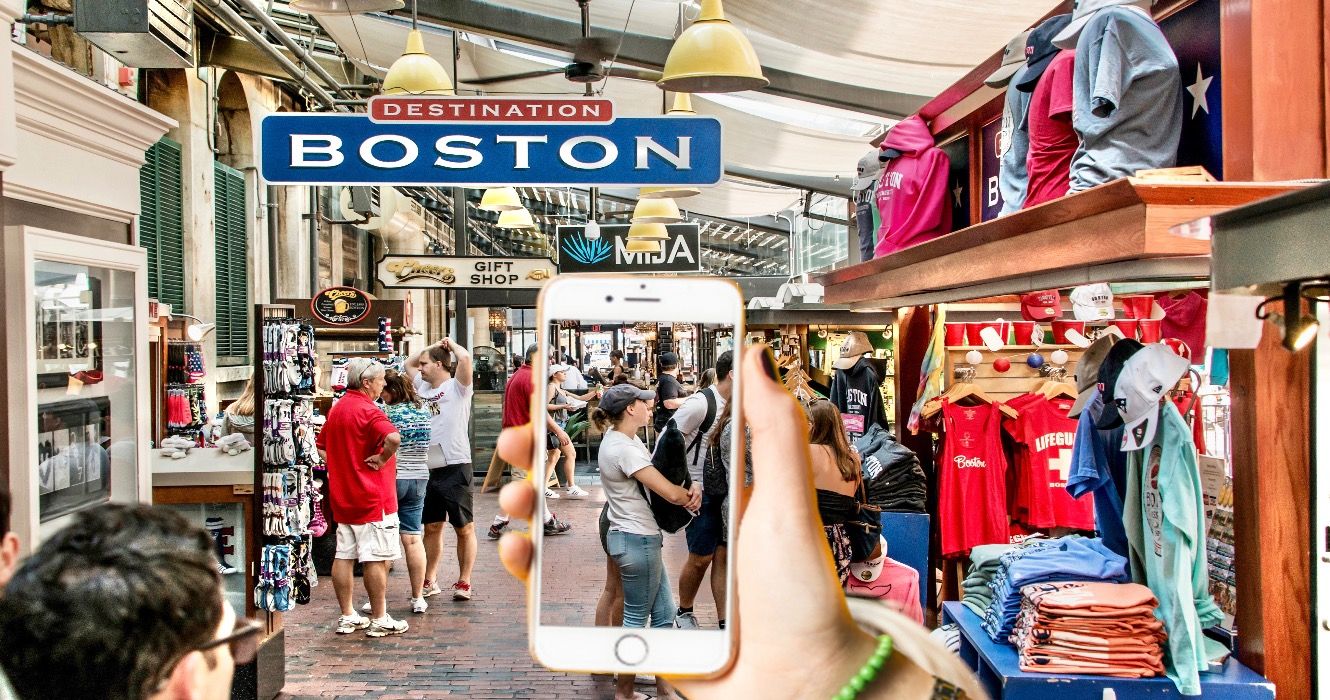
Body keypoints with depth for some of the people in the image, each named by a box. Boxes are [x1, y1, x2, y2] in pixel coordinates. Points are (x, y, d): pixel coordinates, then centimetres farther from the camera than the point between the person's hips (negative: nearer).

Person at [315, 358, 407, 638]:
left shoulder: (337, 408, 12)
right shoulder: (367, 410, -16)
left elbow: (321, 446, 22)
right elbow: (394, 438, -35)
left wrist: (338, 466, 14)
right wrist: (382, 459, -19)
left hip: (342, 496, 9)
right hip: (372, 497, -9)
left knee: (344, 556, 11)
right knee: (376, 559, -2)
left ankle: (347, 617, 18)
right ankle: (379, 620, 4)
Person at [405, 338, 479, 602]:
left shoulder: (457, 387, -5)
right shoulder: (424, 387, 15)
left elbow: (465, 358, -23)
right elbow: (408, 363, 30)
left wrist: (451, 345, -2)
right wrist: (433, 346, 18)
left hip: (454, 468, -7)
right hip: (429, 469, 7)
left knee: (464, 528, 3)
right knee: (431, 527, 13)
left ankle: (464, 582, 9)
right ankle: (430, 581, 21)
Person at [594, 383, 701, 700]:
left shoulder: (626, 439, 9)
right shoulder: (623, 449, -22)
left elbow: (664, 472, 11)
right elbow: (670, 492, -23)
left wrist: (693, 486, -8)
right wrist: (693, 496, -1)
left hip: (641, 537, 10)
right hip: (637, 540, -10)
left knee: (664, 614, 15)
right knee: (636, 619, 4)